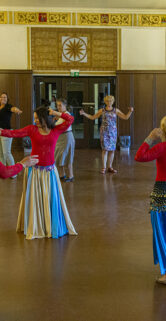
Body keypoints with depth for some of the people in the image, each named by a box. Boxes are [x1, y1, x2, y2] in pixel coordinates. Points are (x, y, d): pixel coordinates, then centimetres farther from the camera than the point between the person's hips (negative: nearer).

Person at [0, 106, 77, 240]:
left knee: (51, 198, 8)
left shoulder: (56, 130, 1)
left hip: (49, 170, 1)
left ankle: (52, 226, 25)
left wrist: (56, 113, -5)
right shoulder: (32, 129, -3)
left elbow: (70, 119, 3)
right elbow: (15, 133, -13)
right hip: (34, 169, -1)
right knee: (34, 198, 7)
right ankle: (34, 228, 21)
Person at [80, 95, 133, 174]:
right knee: (105, 149, -8)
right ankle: (103, 168, -2)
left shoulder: (116, 110, 7)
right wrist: (84, 113, 2)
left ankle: (110, 167, 13)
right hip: (104, 131, -2)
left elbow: (125, 117, 5)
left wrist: (130, 111, -11)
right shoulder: (102, 110, 5)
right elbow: (92, 117, 11)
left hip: (113, 131, 2)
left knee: (112, 149, 3)